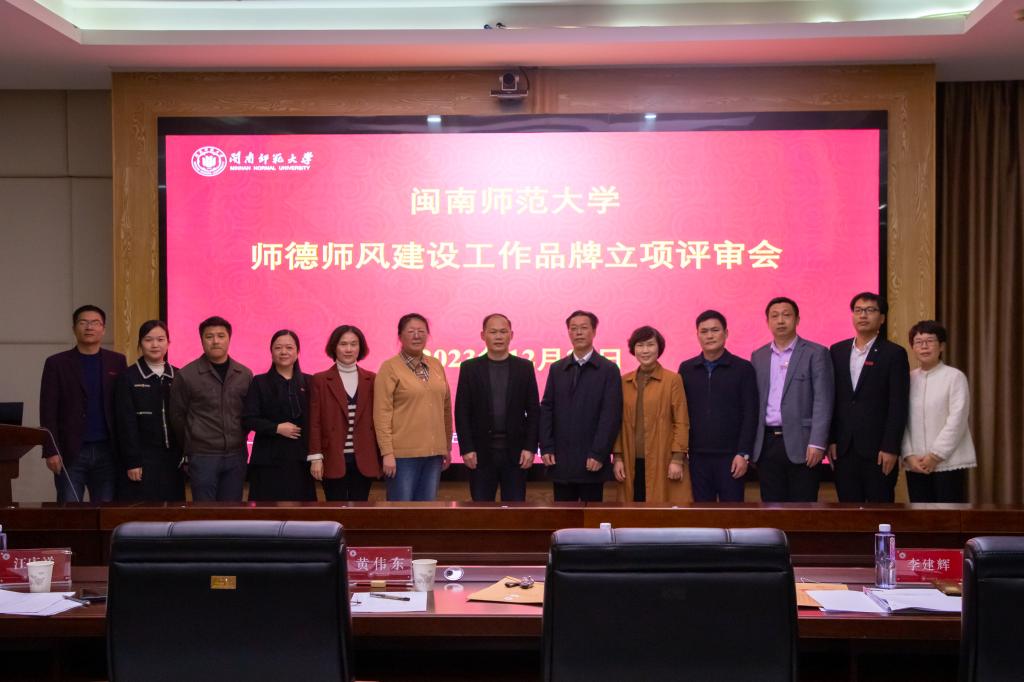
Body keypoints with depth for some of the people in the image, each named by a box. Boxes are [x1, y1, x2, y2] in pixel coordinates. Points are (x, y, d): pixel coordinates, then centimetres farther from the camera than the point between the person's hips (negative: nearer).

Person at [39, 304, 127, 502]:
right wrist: (51, 452, -8)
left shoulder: (117, 362, 10)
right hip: (71, 453, -1)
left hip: (107, 451, 2)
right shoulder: (57, 364, 5)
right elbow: (48, 413, 0)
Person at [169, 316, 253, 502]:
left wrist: (238, 443, 11)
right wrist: (191, 447, 10)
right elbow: (177, 416, 4)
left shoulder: (245, 374, 6)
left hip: (236, 456, 3)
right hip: (203, 457, -3)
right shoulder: (186, 375, -3)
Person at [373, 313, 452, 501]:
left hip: (434, 453, 5)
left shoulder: (436, 366, 11)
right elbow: (381, 413, -8)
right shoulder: (390, 368, -4)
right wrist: (387, 453, -13)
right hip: (403, 454, -5)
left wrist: (447, 447, 15)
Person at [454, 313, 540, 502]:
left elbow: (534, 411, 4)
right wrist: (466, 448, -7)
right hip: (481, 452, 0)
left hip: (515, 452, 0)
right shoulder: (470, 368, 4)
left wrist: (530, 448, -4)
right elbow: (461, 412, 1)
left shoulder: (524, 367, 5)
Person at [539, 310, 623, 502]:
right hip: (560, 460, 3)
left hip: (592, 461, -3)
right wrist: (546, 448, -2)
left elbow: (611, 415, -7)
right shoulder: (556, 369, 12)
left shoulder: (609, 370, -1)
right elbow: (546, 409, 9)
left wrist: (598, 454, -14)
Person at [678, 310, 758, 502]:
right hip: (697, 456, 2)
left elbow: (750, 415, -2)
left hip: (730, 457, -2)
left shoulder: (743, 369, 1)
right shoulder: (686, 369, 8)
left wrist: (744, 454, -9)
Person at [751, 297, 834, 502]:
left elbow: (823, 402, -6)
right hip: (766, 445, 4)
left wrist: (817, 443, -15)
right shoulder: (758, 356, 14)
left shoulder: (816, 353, 0)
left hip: (800, 445, -4)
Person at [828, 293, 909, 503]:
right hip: (843, 449, 4)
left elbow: (898, 406, -6)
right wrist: (830, 440, 3)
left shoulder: (894, 354, -1)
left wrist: (891, 448, -12)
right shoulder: (837, 351, 11)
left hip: (878, 450, -4)